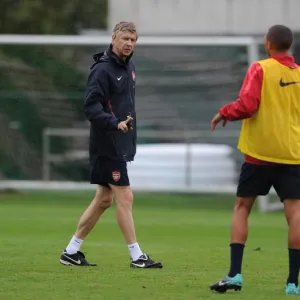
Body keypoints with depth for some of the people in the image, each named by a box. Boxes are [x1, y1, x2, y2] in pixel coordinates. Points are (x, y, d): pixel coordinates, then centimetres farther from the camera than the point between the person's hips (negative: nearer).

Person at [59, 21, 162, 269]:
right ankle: (137, 257, -1)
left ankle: (71, 251, 18)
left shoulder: (129, 66, 12)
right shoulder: (103, 69, -15)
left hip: (121, 144, 9)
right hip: (108, 144, -9)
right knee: (125, 197, -6)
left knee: (104, 199, 11)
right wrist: (115, 123, -32)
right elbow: (91, 107, -22)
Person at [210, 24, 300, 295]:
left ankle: (235, 274, 0)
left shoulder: (260, 70, -7)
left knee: (242, 207, 9)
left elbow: (246, 106, -16)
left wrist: (224, 113, 1)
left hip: (260, 152, -2)